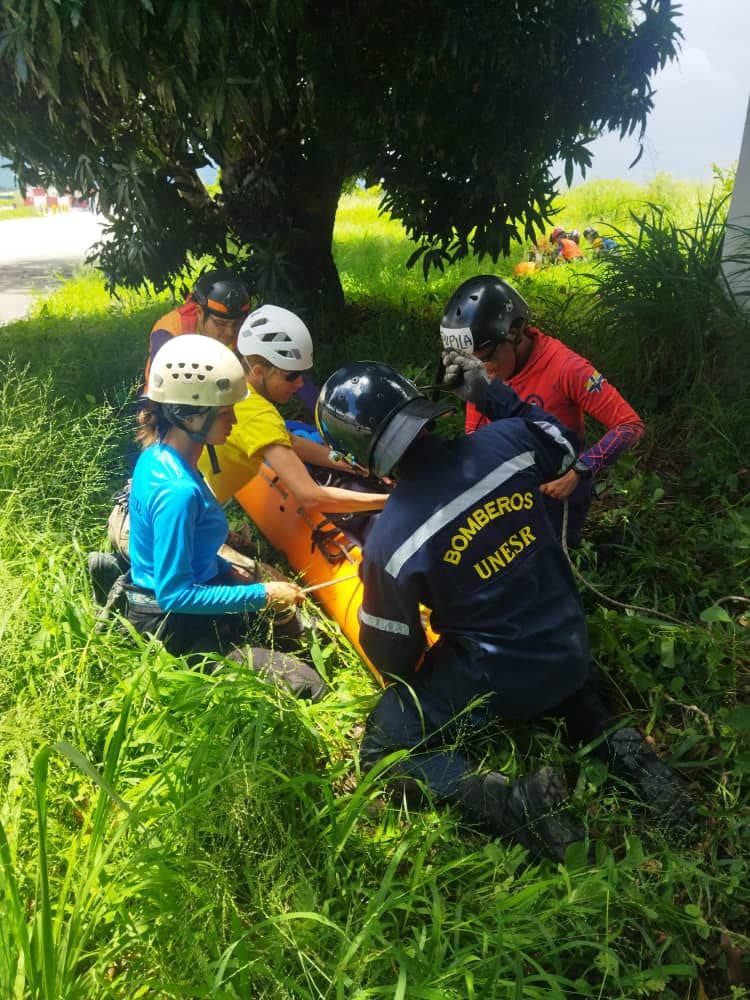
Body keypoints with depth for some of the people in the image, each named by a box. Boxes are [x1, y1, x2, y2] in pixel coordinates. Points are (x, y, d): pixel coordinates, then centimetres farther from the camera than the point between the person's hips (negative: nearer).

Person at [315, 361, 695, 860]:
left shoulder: (390, 542, -25)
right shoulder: (504, 442, -16)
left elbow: (392, 655, -11)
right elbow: (564, 445, 9)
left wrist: (409, 675, 12)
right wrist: (491, 389, 10)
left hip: (496, 680, -5)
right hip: (572, 650, 6)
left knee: (383, 748, 9)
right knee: (564, 678, 41)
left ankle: (516, 801, -9)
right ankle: (615, 742, 13)